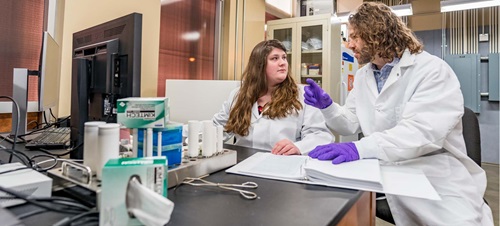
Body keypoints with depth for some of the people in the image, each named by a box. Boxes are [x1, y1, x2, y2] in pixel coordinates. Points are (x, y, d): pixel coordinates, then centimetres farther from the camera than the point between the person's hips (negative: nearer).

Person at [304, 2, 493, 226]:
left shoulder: (432, 70, -15)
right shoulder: (362, 77, 7)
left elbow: (423, 131, -30)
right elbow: (351, 124, 7)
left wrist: (359, 148, -44)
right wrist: (327, 106, -12)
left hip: (437, 181, -4)